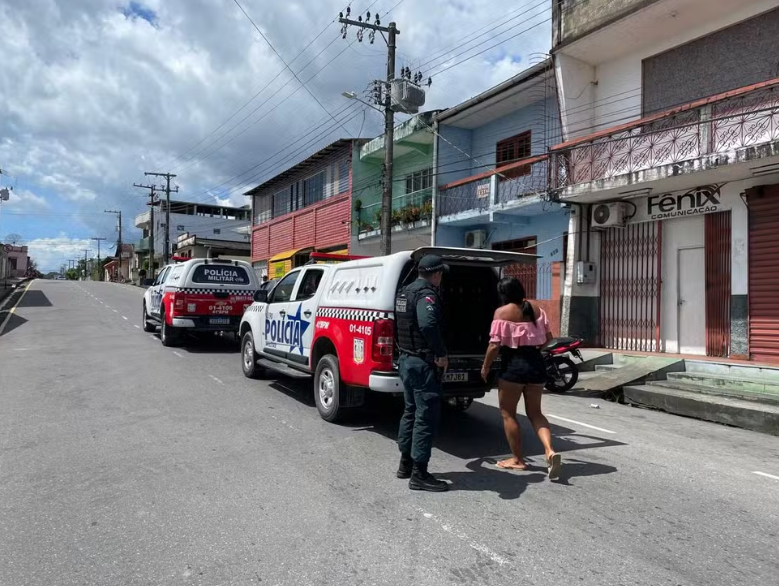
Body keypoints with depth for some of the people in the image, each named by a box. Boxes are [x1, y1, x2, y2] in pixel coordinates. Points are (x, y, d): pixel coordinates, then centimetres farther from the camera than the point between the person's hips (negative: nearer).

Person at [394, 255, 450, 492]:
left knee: (411, 411, 19)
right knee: (426, 416, -4)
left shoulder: (405, 292, 13)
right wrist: (441, 354, -26)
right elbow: (428, 324, -35)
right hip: (423, 362, -10)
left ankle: (405, 463, 28)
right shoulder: (427, 294, -18)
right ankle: (419, 474, 1)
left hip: (406, 359, 10)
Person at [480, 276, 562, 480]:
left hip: (513, 365, -6)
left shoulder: (502, 312, -10)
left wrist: (485, 367, -2)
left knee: (508, 413, 10)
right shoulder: (536, 309, 7)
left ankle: (517, 459, 16)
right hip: (536, 363, 6)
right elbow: (547, 338, 9)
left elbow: (495, 345, -14)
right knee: (535, 412, 16)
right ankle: (550, 451, -2)